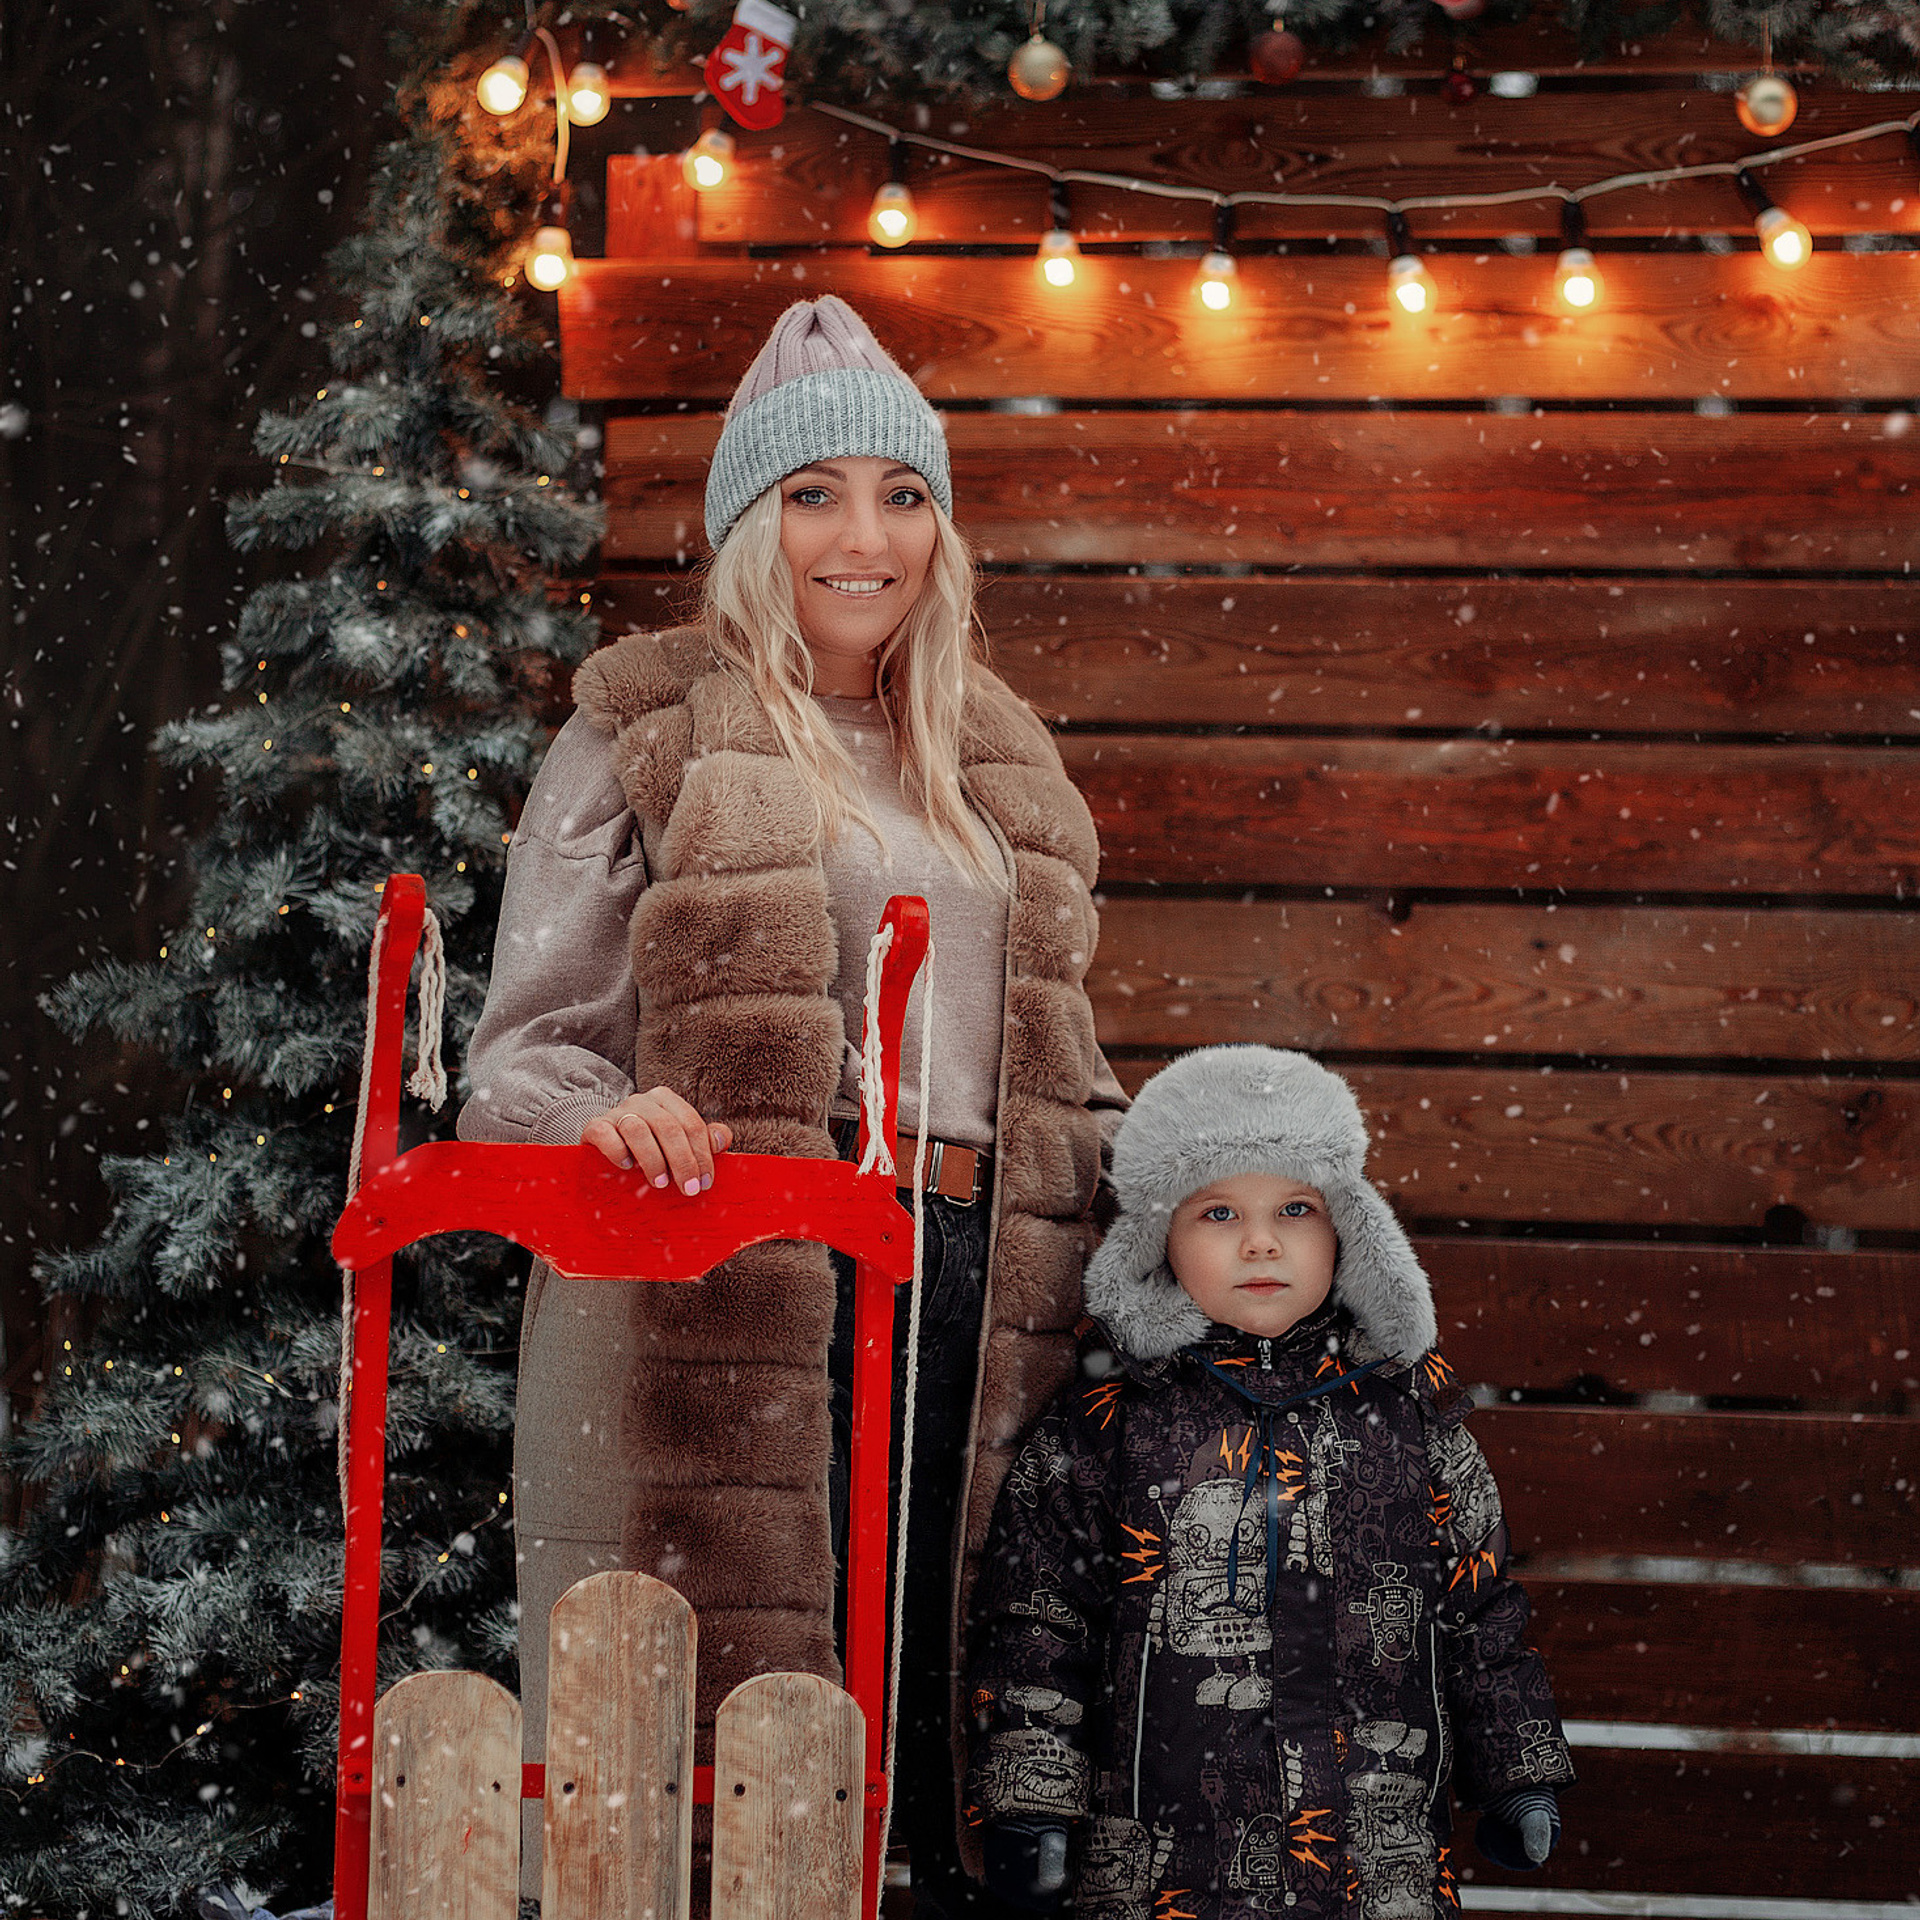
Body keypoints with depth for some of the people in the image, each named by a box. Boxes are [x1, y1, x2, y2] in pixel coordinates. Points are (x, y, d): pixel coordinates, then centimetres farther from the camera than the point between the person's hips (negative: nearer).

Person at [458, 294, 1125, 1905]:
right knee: (723, 1759, -9)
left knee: (947, 1742, 0)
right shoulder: (645, 741, 6)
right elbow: (528, 1046, 1)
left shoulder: (998, 759, 22)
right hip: (724, 1307, -4)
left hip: (967, 1297, 5)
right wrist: (606, 1120, -20)